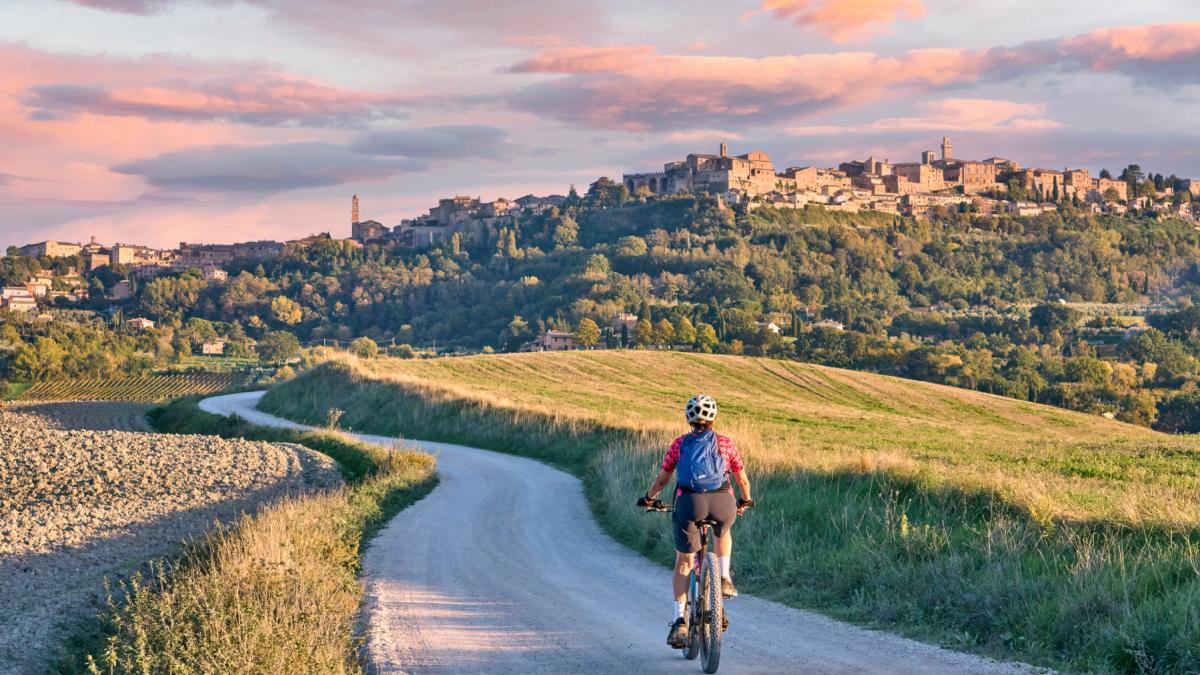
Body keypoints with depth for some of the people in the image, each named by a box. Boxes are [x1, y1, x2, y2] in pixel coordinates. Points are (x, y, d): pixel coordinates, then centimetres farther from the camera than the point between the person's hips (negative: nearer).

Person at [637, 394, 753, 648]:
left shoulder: (680, 443, 19)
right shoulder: (725, 443, 20)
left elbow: (662, 479, 22)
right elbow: (743, 480, 28)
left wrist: (648, 498, 40)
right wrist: (745, 501, 47)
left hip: (689, 501, -1)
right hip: (723, 502, 1)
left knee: (683, 563, 13)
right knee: (722, 533, 37)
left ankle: (680, 621, 4)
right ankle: (724, 578, 19)